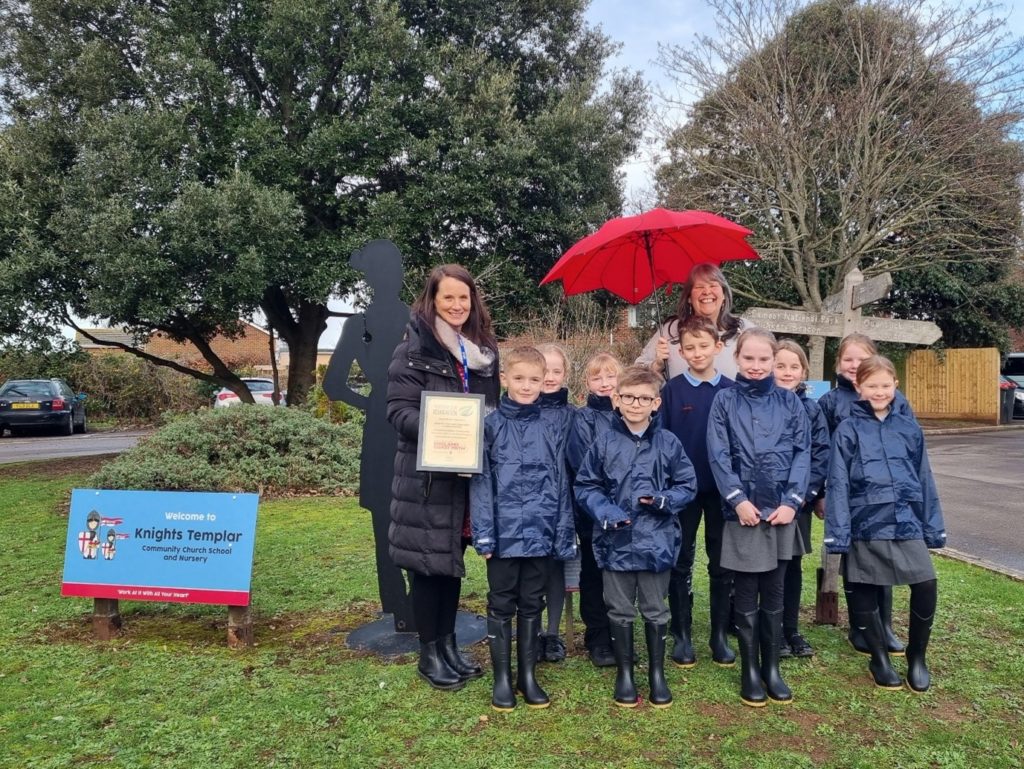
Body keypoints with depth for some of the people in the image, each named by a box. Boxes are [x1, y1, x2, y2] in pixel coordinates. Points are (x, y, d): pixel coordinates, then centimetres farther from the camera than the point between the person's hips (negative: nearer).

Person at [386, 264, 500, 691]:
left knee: (454, 558, 15)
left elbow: (493, 407, 18)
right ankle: (429, 653, 17)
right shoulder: (414, 348, -7)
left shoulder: (484, 349, 12)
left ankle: (448, 643, 28)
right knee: (428, 560, 3)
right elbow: (398, 408, -14)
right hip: (426, 472, -6)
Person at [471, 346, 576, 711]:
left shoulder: (550, 429, 5)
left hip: (540, 533, 3)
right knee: (501, 606, 10)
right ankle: (502, 678, 22)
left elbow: (560, 485, 7)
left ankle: (527, 676, 26)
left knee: (532, 605, 14)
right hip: (505, 533, -2)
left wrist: (564, 536, 3)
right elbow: (481, 483, -5)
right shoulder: (491, 426, -3)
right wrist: (484, 534, -11)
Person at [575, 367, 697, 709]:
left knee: (655, 611, 14)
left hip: (657, 540, 0)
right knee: (620, 611, 13)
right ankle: (624, 673, 29)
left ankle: (657, 673, 31)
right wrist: (606, 512, -16)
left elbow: (687, 486, 2)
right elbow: (585, 486, 0)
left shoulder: (668, 443, -4)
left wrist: (662, 499, -16)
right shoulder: (605, 442, -4)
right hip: (616, 540, 0)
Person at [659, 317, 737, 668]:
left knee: (722, 564, 9)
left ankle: (720, 636, 22)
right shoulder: (671, 390, -2)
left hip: (722, 488, 1)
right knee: (681, 564, 8)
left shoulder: (731, 391, 1)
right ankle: (681, 635, 19)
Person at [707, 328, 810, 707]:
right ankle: (750, 669, 18)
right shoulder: (725, 401, 1)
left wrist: (792, 501, -8)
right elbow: (718, 455, -4)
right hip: (743, 509, -2)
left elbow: (802, 452, 2)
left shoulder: (789, 401, 6)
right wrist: (737, 499, -13)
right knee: (745, 595, 6)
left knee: (774, 593, 11)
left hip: (781, 508, 2)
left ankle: (772, 667, 23)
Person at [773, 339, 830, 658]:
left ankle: (792, 630, 24)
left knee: (793, 564, 12)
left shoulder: (812, 408, 4)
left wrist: (809, 492, -10)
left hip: (801, 499, 3)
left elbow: (821, 453, 0)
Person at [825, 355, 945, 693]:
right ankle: (880, 658, 28)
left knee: (926, 586, -6)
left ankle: (917, 656, 18)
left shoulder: (909, 428, 7)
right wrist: (838, 533, -10)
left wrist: (934, 527, 10)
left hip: (907, 522, 2)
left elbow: (924, 479, 11)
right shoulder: (848, 430, -3)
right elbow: (838, 484, -6)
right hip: (865, 524, -2)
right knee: (864, 593, 7)